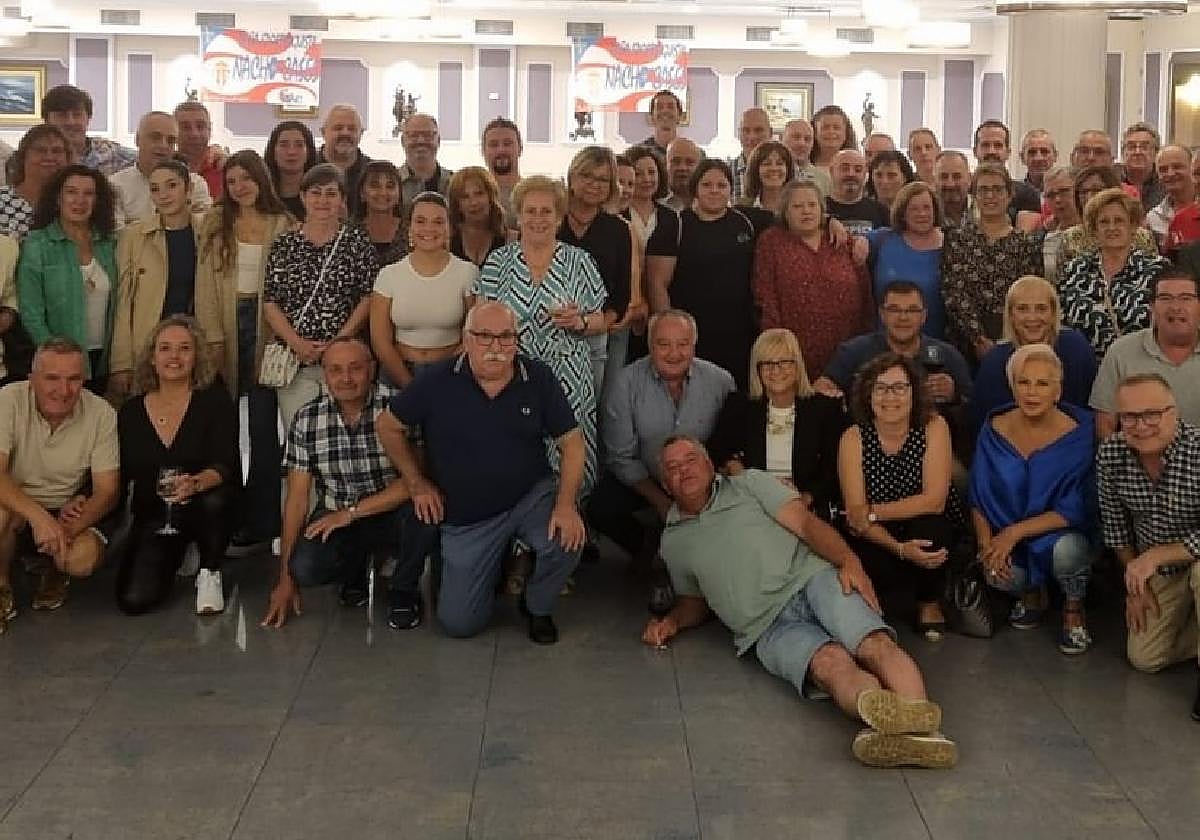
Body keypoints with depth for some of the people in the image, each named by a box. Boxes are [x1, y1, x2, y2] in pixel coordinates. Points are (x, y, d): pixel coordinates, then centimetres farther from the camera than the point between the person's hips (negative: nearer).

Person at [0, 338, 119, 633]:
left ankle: (53, 573, 12)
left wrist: (69, 528, -32)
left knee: (83, 558, -28)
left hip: (69, 511, 1)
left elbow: (107, 491, -12)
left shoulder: (101, 414, -13)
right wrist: (39, 518, -44)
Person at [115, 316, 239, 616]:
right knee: (134, 600, -19)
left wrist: (196, 483, -39)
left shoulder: (215, 400, -6)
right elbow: (120, 475, 7)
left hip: (204, 510, -2)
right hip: (152, 517, 2)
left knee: (215, 500, -38)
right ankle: (172, 560, 18)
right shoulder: (131, 411, 4)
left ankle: (209, 574, -6)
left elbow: (225, 465, -18)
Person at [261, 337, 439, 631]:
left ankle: (404, 591, -2)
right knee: (305, 566, -27)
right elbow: (297, 497, -2)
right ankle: (356, 566, 12)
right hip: (336, 520, 2)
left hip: (392, 516, -2)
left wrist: (350, 513, -20)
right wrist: (285, 578, -5)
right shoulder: (307, 418, -3)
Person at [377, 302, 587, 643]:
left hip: (531, 496, 0)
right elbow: (388, 426, 1)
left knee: (567, 540, -33)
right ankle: (495, 564, 35)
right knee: (458, 623, 0)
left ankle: (538, 608, 3)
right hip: (466, 518, 1)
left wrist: (566, 504, -21)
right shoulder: (437, 382, -12)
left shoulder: (539, 378, -10)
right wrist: (418, 484, -1)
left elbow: (571, 442, -7)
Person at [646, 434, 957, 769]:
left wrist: (848, 562, -10)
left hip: (813, 577, 1)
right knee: (831, 662, -34)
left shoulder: (749, 483, 20)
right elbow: (695, 601, 38)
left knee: (876, 644, -31)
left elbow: (806, 522, 8)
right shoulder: (673, 543, 25)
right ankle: (893, 719, -63)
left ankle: (920, 725, -56)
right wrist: (672, 622, 14)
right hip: (769, 626, -1)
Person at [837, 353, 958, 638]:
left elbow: (934, 501, -20)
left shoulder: (933, 427, -10)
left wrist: (871, 513, -19)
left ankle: (930, 603, -3)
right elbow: (855, 513, -15)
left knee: (928, 524, -33)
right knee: (864, 561, -33)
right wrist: (899, 549, -30)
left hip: (928, 535, 0)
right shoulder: (854, 438, -9)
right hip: (877, 540, 0)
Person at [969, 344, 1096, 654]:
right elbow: (979, 498, -1)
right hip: (1005, 539, 2)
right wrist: (986, 545, -16)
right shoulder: (995, 430, -7)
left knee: (1066, 549, -35)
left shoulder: (1078, 434, -15)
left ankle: (1074, 610, 0)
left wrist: (1014, 532, -23)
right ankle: (1031, 594, 12)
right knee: (999, 575, -28)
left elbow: (1075, 510, -17)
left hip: (1063, 534, -2)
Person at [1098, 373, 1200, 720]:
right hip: (1154, 567, 5)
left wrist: (1155, 556, -32)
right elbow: (1115, 523, 0)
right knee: (1143, 659, 6)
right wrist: (1135, 581, 3)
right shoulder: (1110, 454, -16)